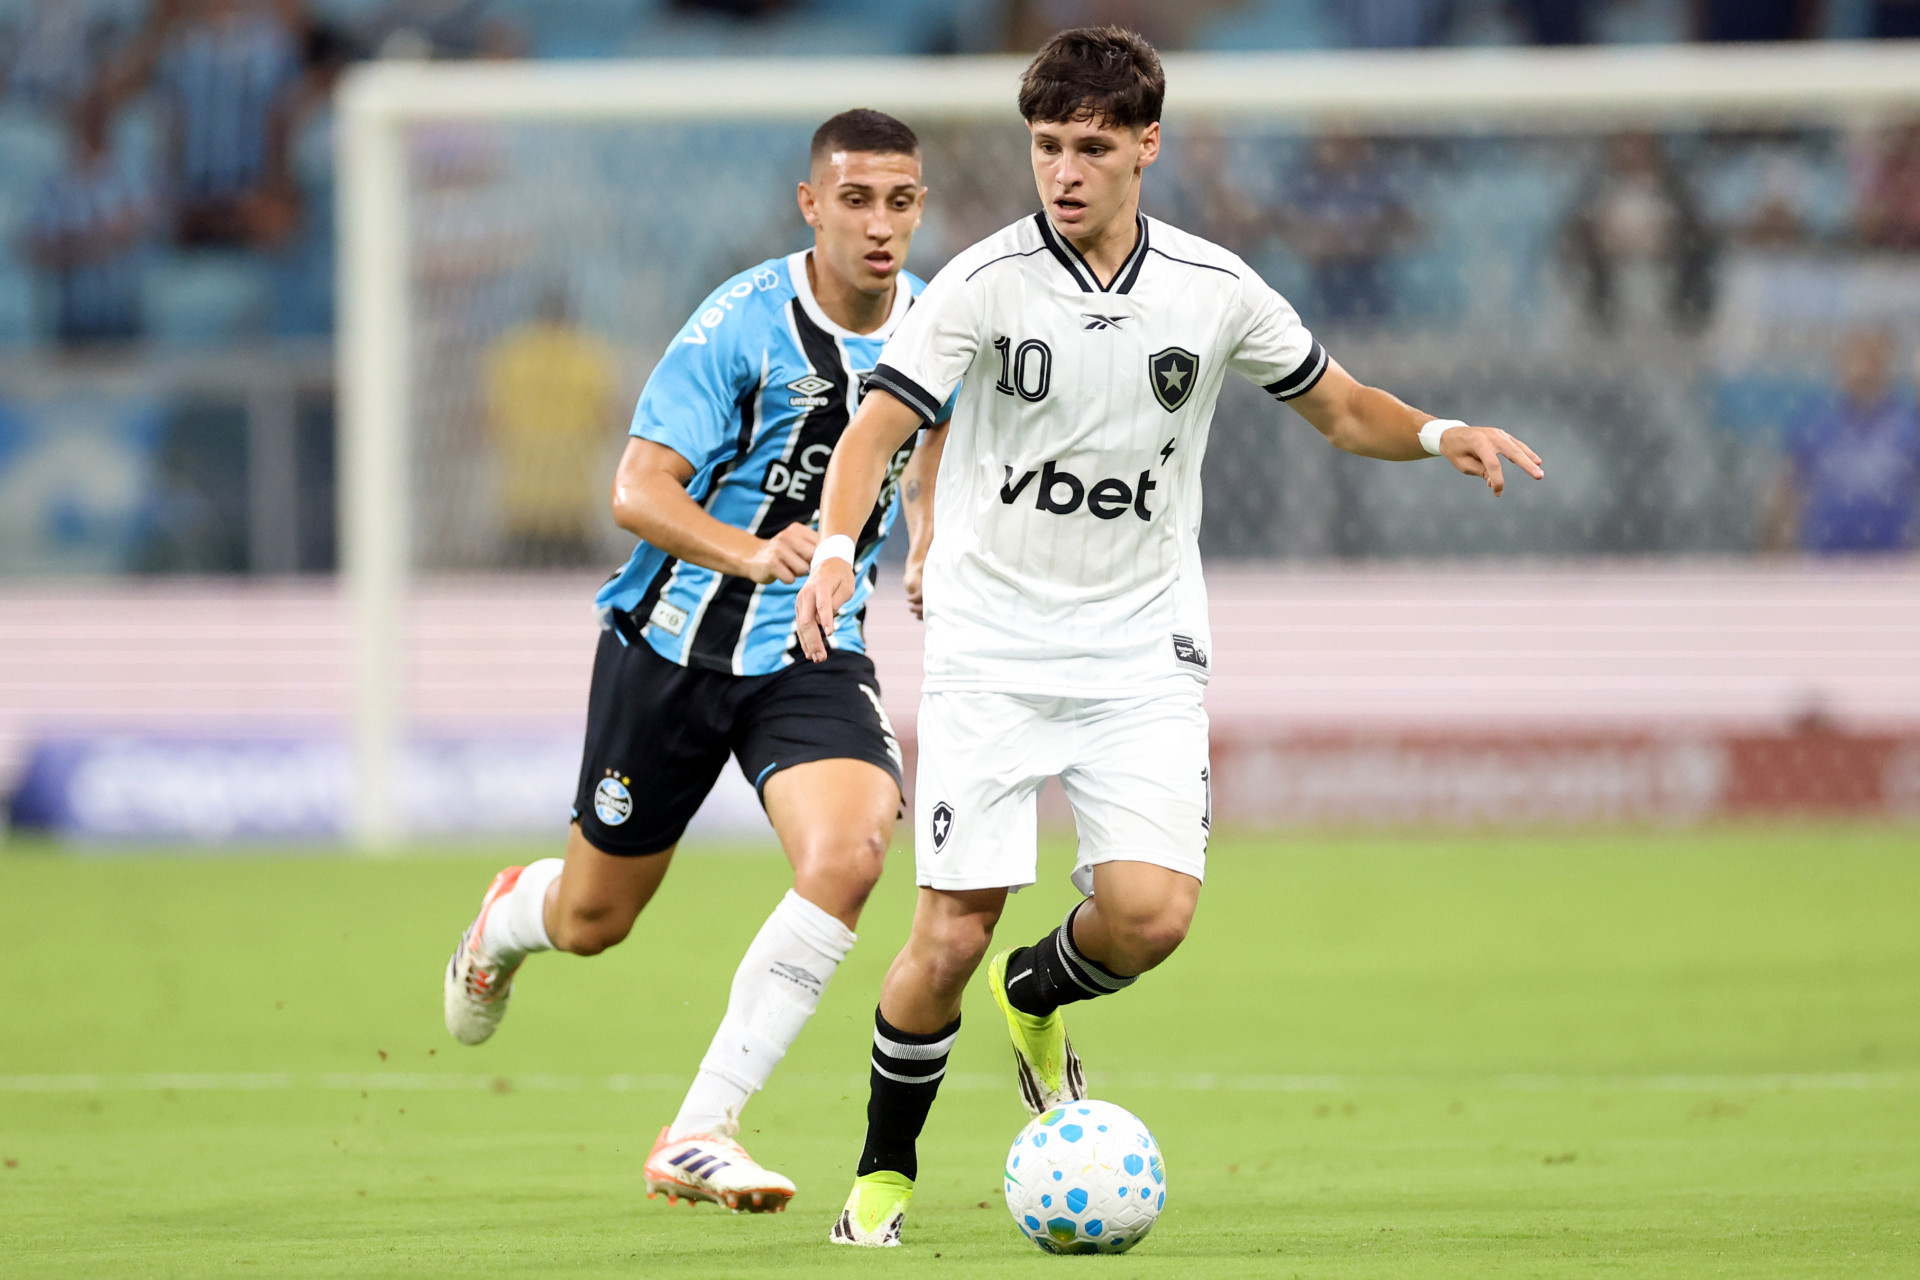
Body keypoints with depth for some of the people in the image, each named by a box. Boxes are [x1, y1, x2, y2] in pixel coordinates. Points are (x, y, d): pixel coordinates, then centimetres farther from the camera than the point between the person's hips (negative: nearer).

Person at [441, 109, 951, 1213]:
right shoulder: (743, 323, -16)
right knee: (594, 921, 11)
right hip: (677, 639, -2)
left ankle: (699, 1135, -22)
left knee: (850, 852, -27)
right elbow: (639, 491, -21)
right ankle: (511, 916, 53)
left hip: (816, 656, 2)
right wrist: (750, 553, -38)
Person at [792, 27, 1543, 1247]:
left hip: (1141, 645, 2)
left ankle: (1037, 998, 21)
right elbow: (878, 428, -15)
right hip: (990, 648, -2)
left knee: (1151, 914, -15)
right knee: (953, 931, -9)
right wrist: (838, 548, -35)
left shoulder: (1214, 290, -1)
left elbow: (1340, 407, 12)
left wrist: (1439, 433, -8)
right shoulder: (987, 284, -9)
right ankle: (885, 1171, 13)